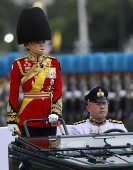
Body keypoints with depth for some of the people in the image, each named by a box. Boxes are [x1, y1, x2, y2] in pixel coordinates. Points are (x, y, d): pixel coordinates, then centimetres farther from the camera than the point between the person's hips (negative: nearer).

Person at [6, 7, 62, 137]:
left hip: (49, 119, 3)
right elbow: (13, 94, 0)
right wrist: (12, 120, -4)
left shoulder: (54, 63, 8)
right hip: (28, 119, -3)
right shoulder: (19, 65, 0)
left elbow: (58, 90, 4)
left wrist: (55, 112, -10)